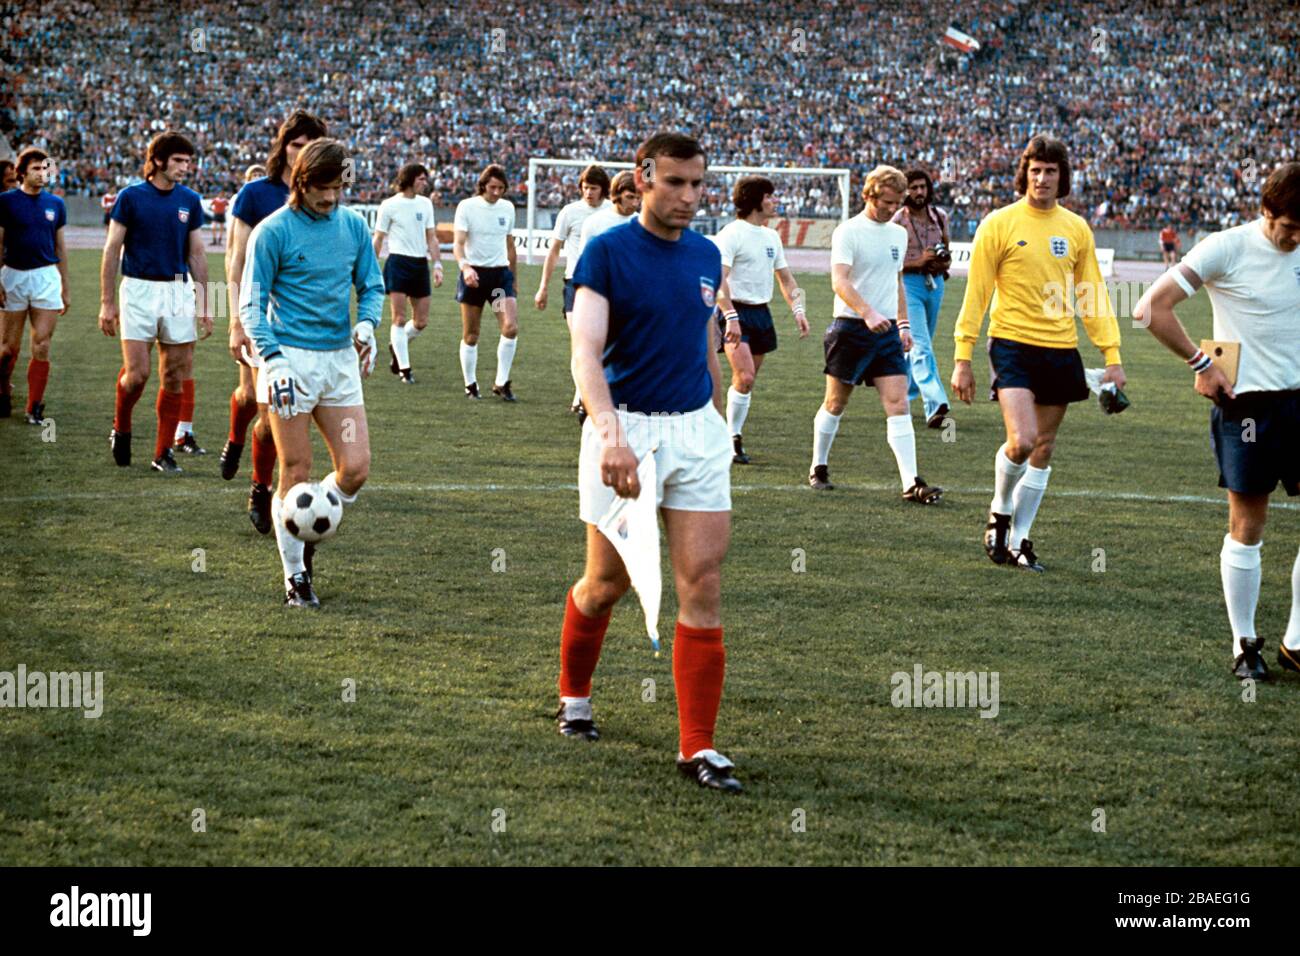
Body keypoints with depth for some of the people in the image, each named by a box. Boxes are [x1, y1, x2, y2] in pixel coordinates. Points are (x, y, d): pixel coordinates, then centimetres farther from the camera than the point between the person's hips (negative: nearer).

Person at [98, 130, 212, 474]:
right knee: (137, 373, -8)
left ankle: (163, 451, 9)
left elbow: (197, 254, 11)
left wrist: (204, 305, 7)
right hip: (139, 290, -3)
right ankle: (120, 429, 20)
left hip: (179, 291, 3)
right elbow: (112, 250, -1)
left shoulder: (190, 200, 6)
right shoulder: (131, 197, -3)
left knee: (174, 377, 1)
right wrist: (107, 303, -5)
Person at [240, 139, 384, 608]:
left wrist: (366, 323, -5)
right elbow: (252, 304, -5)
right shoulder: (273, 231, -6)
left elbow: (371, 286, 17)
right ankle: (296, 576, 12)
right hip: (292, 360, -4)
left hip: (340, 358, 4)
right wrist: (273, 360, -17)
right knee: (296, 475, -1)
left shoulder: (353, 225, 8)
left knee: (355, 469, -2)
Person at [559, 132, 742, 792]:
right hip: (626, 428, -4)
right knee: (608, 582, 7)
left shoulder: (706, 255, 9)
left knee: (702, 586, -4)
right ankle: (574, 696, 35)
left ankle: (698, 747, -2)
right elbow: (586, 351, -18)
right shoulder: (606, 252, -9)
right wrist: (611, 435, -32)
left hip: (697, 429, 4)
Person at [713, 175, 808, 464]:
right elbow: (719, 279, -19)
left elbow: (786, 278, 22)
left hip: (761, 313, 8)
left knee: (748, 381, 9)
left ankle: (735, 439, 17)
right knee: (745, 377, -19)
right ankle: (732, 438, -8)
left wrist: (798, 310, 7)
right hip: (736, 311, -8)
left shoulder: (771, 236, 14)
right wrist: (731, 317, -29)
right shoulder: (733, 233, -11)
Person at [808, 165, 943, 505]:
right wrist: (868, 313, -34)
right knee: (836, 403, 7)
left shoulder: (898, 234, 12)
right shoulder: (848, 232, -9)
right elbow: (839, 281, -21)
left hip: (887, 330, 5)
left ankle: (911, 483, -13)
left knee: (898, 404, -7)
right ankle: (819, 469, 27)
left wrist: (904, 323, 19)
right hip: (851, 328, -5)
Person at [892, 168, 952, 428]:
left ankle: (902, 395, 33)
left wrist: (945, 262, -2)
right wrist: (918, 261, -20)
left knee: (922, 345, 15)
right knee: (921, 347, -16)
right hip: (909, 282, -6)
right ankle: (935, 404, -27)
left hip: (935, 282, 6)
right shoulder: (898, 221, -7)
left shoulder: (940, 216, 10)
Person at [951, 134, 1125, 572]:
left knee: (1044, 448, 8)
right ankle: (1000, 510, 9)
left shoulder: (1076, 229, 7)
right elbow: (976, 293, -2)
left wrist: (1112, 357, 5)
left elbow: (1093, 294, 12)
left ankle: (1019, 539, 19)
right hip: (1012, 343, -4)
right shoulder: (999, 224, -4)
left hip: (1061, 350, 4)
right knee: (1021, 440, -19)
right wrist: (963, 358, -6)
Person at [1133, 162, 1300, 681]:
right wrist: (1200, 363, -9)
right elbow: (1151, 308, -12)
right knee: (1247, 527, 2)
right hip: (1246, 404, -4)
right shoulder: (1226, 249, -11)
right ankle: (1244, 645, 14)